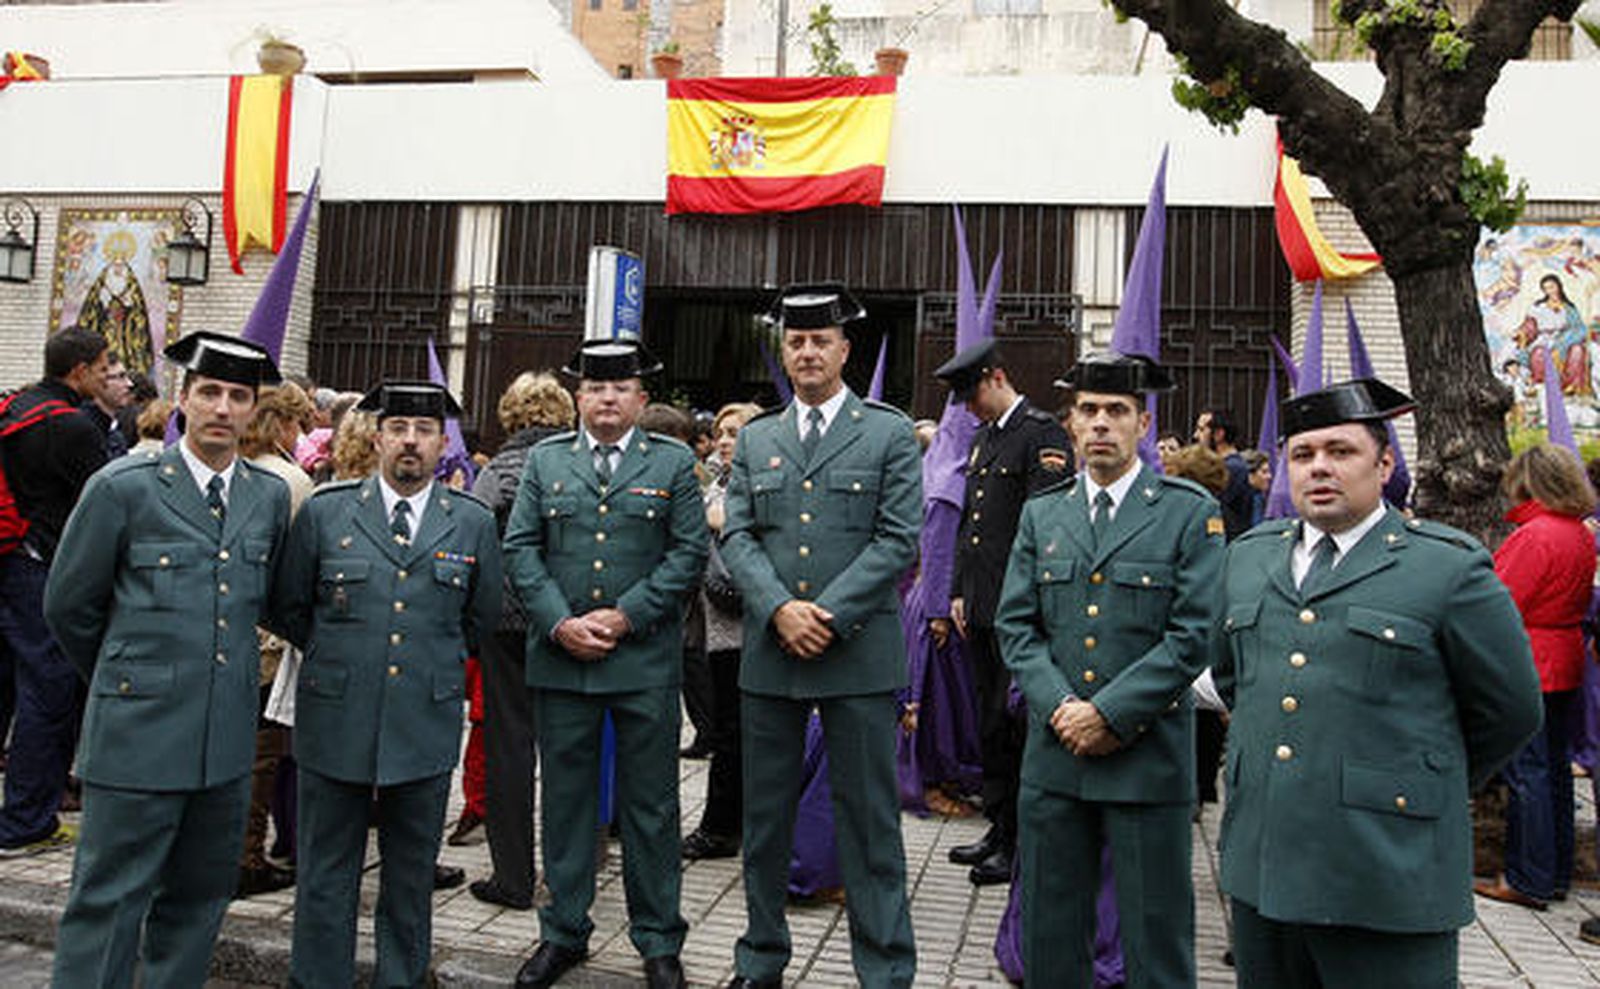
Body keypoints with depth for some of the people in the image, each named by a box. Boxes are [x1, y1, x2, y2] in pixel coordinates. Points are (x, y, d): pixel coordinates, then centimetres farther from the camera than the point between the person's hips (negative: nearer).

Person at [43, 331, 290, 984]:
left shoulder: (272, 497, 6)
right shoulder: (123, 487, -5)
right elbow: (68, 605, 3)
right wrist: (123, 680, 12)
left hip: (228, 737, 4)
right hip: (138, 732, -4)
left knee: (200, 897, 14)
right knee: (108, 901, 3)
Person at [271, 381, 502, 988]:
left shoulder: (473, 523, 4)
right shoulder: (324, 512, 2)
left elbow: (482, 618, 15)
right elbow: (287, 608, 10)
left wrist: (434, 659, 10)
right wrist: (337, 655, 8)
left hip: (426, 728, 1)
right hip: (335, 725, -1)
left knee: (411, 879, 13)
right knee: (325, 880, 9)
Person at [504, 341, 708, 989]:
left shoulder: (674, 463, 4)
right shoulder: (545, 460, 10)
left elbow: (689, 553, -2)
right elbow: (520, 548, 5)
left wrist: (625, 617, -11)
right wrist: (559, 623, -9)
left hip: (646, 661, -2)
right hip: (559, 660, 2)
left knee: (650, 805, 6)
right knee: (565, 800, 11)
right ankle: (563, 933, 26)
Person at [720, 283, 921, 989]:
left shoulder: (890, 434, 2)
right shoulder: (754, 440, 12)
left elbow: (899, 540, -6)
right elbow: (737, 537, 5)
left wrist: (828, 614, -14)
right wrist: (780, 609, -12)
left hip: (860, 650, -3)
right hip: (769, 650, 4)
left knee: (869, 819, 4)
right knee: (764, 816, 13)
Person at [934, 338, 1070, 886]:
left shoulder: (1042, 433, -9)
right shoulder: (983, 439, 18)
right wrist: (959, 594, 14)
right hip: (981, 609, 9)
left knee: (1013, 724, -3)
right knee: (990, 723, 14)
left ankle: (1019, 845, 7)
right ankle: (999, 829, 24)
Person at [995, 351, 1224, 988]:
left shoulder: (1191, 513, -1)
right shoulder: (1041, 514, 11)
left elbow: (1194, 635, -8)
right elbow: (1015, 625, 6)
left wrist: (1109, 714, -14)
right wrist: (1059, 707, -9)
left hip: (1148, 760, -3)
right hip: (1054, 757, 3)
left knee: (1155, 937, 7)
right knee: (1049, 935, 13)